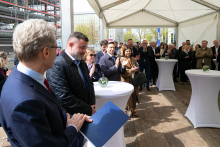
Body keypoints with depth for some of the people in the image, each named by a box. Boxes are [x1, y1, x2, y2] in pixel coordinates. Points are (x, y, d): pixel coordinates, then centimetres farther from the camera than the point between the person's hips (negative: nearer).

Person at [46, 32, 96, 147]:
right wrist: (89, 110, -17)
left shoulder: (82, 63, 8)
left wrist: (91, 106, -3)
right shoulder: (56, 66, -21)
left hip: (85, 116, 8)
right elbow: (65, 98, -26)